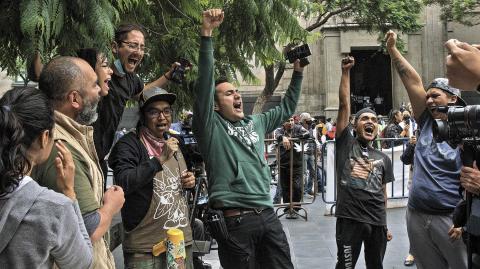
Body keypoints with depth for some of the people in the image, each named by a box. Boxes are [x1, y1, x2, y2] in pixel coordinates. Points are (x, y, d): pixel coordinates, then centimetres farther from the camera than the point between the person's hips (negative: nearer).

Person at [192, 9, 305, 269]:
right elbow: (204, 81, -12)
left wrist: (297, 72, 25)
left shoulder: (256, 123, 17)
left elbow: (286, 108, 30)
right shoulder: (210, 126, -2)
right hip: (235, 221, -6)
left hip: (268, 216, 6)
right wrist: (206, 33, -18)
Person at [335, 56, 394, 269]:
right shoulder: (346, 144, 4)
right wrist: (345, 72, -5)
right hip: (349, 219, -4)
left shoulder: (383, 159, 14)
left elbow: (383, 192, 17)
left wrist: (385, 224, 14)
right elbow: (344, 105, -2)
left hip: (377, 222, 4)